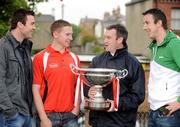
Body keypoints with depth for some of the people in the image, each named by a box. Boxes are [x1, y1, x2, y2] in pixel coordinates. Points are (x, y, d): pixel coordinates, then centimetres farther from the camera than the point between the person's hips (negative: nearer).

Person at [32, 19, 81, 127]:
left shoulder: (74, 58, 10)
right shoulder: (41, 58, -3)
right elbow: (36, 89, -6)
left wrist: (77, 108, 2)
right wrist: (43, 118, -11)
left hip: (70, 115, 4)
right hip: (49, 115, -3)